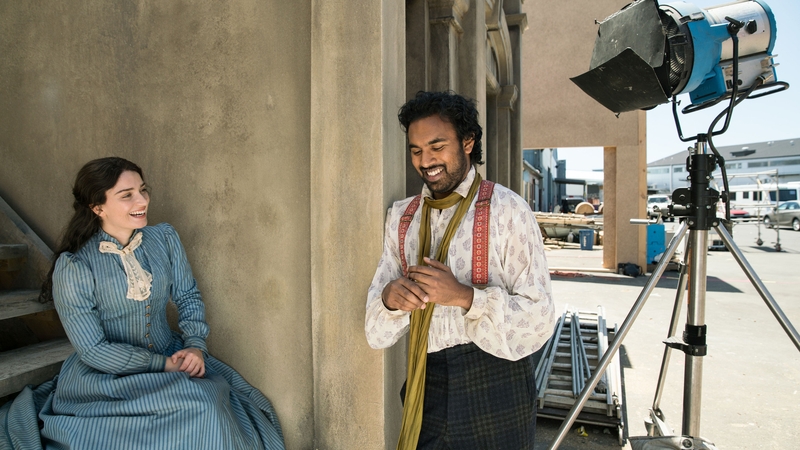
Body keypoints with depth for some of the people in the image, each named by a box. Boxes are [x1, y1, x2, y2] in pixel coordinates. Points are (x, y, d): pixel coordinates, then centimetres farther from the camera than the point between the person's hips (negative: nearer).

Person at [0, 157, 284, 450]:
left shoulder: (165, 238, -2)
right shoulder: (73, 267, -14)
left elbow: (188, 296, 6)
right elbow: (93, 350, -12)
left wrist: (195, 345, -11)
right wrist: (163, 365, -17)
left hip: (171, 355, 4)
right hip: (105, 375, -4)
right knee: (199, 406, -28)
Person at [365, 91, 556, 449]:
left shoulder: (506, 210, -10)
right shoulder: (401, 216, 5)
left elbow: (539, 319, -13)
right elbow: (376, 332, 5)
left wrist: (464, 295, -25)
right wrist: (390, 296, -17)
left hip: (493, 383, -3)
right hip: (424, 384, 4)